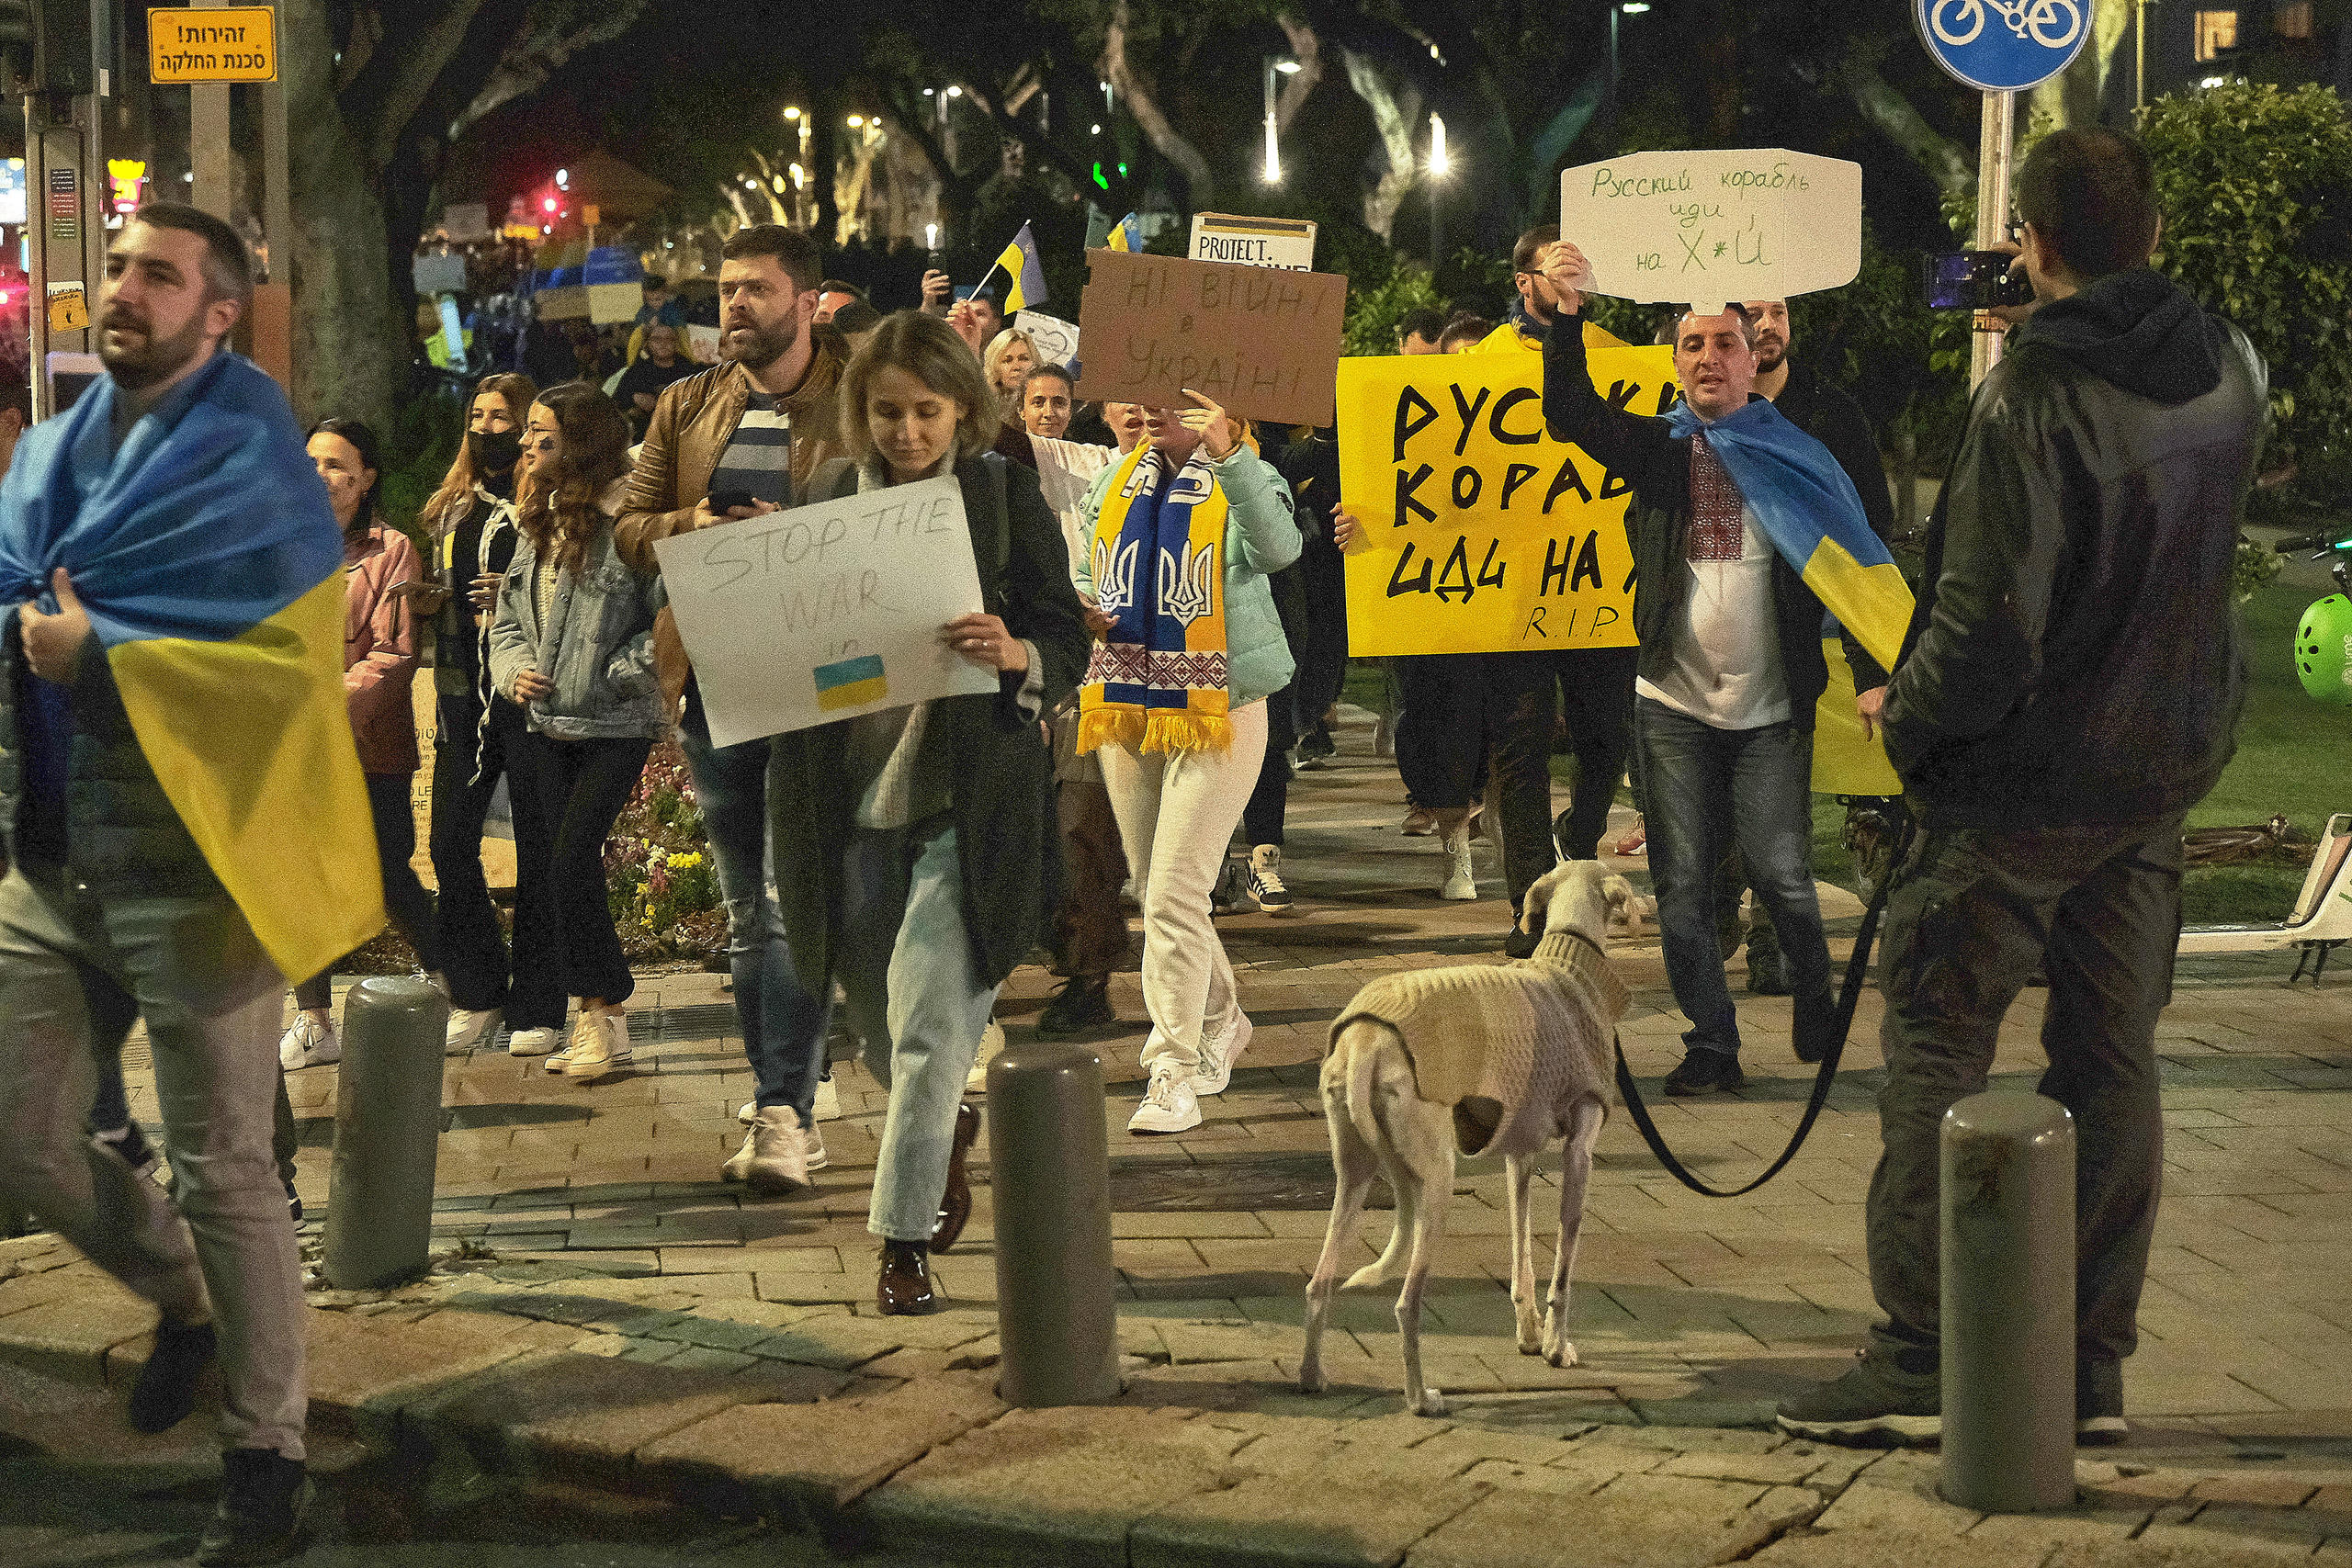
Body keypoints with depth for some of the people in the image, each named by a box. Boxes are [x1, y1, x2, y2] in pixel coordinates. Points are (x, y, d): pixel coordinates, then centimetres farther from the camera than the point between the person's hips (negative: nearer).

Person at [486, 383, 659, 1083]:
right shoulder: (537, 521, 14)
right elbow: (508, 618, 20)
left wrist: (620, 672, -17)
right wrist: (513, 670, 2)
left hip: (613, 728, -8)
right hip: (546, 728, 8)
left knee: (571, 867, -13)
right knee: (557, 870, 7)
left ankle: (607, 1020, -3)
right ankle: (596, 1021, 15)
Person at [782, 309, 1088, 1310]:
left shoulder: (1006, 496, -1)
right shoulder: (828, 501, 5)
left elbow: (1067, 643, -2)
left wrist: (1013, 653, -23)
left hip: (966, 803, -3)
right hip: (851, 802, 3)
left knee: (930, 1027, -11)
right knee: (882, 1032, 14)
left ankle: (903, 1240, 0)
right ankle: (951, 1128, 46)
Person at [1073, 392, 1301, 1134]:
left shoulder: (1242, 479, -8)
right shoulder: (1119, 479, 11)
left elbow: (1278, 548, -29)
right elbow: (1084, 564, 24)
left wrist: (1229, 457, -41)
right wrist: (1085, 607, 1)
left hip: (1215, 711, -7)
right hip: (1127, 709, 7)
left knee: (1176, 895, -13)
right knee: (1156, 892, 16)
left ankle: (1174, 1073, -9)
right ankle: (1219, 1021, 37)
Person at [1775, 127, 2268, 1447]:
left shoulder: (2032, 403, -22)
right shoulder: (2227, 373, 1)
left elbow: (1989, 625, -24)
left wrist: (1907, 718, -7)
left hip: (2022, 784, -6)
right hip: (2163, 770, 6)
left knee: (1937, 1043, 3)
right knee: (2113, 1062, 11)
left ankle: (1916, 1360, 0)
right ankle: (2092, 1367, 14)